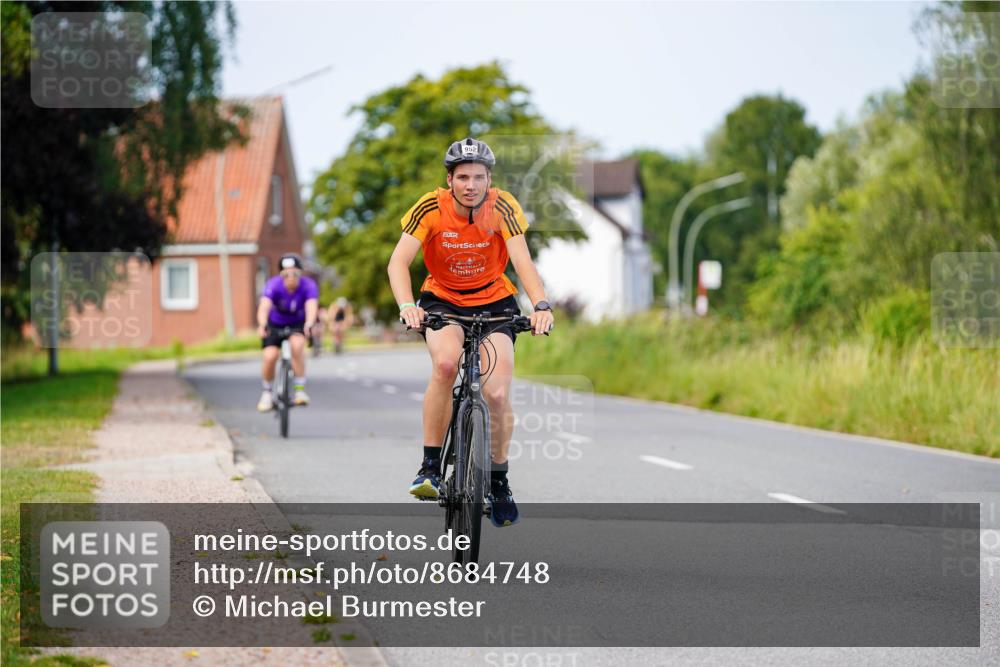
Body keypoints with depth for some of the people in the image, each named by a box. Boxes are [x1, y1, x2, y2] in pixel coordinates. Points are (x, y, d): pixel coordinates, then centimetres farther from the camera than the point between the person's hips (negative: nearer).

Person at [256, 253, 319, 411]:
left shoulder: (309, 285, -26)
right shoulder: (273, 285, -28)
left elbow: (312, 306, -42)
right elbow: (264, 306, -43)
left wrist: (309, 324, -63)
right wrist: (262, 325, -63)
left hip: (297, 325, 0)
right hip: (275, 325, 0)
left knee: (297, 344, -32)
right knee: (270, 356, -19)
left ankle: (300, 390, -20)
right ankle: (267, 393, 9)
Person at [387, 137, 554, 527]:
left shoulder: (502, 208, -18)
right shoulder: (430, 208, -19)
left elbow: (523, 262, -27)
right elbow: (398, 262, -26)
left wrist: (541, 305, -44)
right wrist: (407, 306, -45)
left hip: (494, 302, 1)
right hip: (442, 299, -1)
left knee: (498, 395, -14)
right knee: (446, 363, -33)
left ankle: (498, 480, 12)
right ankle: (430, 466, -21)